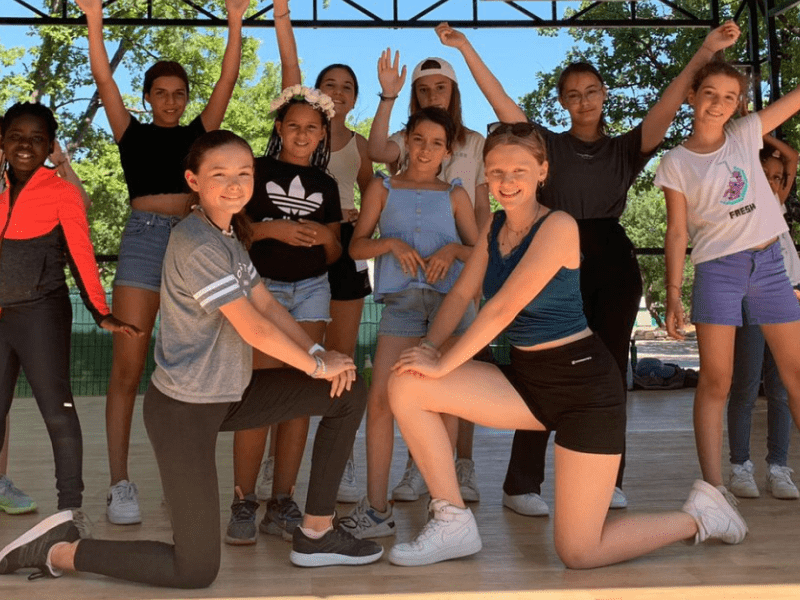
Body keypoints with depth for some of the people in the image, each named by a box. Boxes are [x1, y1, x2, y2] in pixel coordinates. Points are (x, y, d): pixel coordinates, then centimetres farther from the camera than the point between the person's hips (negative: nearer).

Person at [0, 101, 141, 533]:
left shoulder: (62, 191, -4)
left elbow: (81, 253, -9)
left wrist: (101, 314, -16)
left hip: (42, 312, -4)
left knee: (57, 410, -5)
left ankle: (71, 506, 3)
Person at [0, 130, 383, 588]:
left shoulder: (229, 236, 8)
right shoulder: (199, 246, -23)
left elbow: (268, 304, 8)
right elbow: (255, 330, -21)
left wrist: (318, 353, -5)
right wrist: (316, 366, -8)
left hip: (227, 394, 10)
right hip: (185, 408, -9)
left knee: (350, 394, 5)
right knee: (197, 571, -3)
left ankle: (317, 534, 13)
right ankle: (58, 551, 13)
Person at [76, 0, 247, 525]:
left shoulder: (199, 133, 16)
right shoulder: (132, 132, 14)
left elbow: (229, 80, 10)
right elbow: (103, 78, 5)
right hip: (144, 240, -1)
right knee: (127, 368, -7)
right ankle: (120, 483, -3)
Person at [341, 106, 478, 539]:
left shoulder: (454, 195, 15)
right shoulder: (383, 189, 14)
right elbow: (356, 245, 7)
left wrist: (453, 250, -9)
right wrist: (391, 244, -11)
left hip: (450, 297, 0)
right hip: (401, 299, 0)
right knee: (380, 397, -9)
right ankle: (376, 509, -1)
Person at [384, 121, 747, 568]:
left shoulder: (559, 226, -17)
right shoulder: (495, 226, 6)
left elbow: (502, 309, -22)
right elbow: (462, 294, 5)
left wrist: (442, 365, -18)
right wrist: (429, 348, -12)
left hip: (583, 383, -7)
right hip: (525, 380, 7)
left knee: (579, 554, -5)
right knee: (407, 385, -12)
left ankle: (698, 515, 20)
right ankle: (454, 524, 1)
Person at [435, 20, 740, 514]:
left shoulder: (625, 149, 10)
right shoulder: (549, 145, 7)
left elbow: (667, 107, -1)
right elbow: (500, 101, 0)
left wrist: (705, 53, -11)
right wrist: (465, 48, -5)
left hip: (614, 265, 2)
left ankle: (607, 480, 17)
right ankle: (522, 484, 3)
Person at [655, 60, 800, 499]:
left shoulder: (745, 135, 7)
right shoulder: (676, 163, -1)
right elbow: (677, 232, -4)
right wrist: (672, 292, -10)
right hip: (717, 269, -3)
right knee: (715, 382, -4)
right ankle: (713, 489, -2)